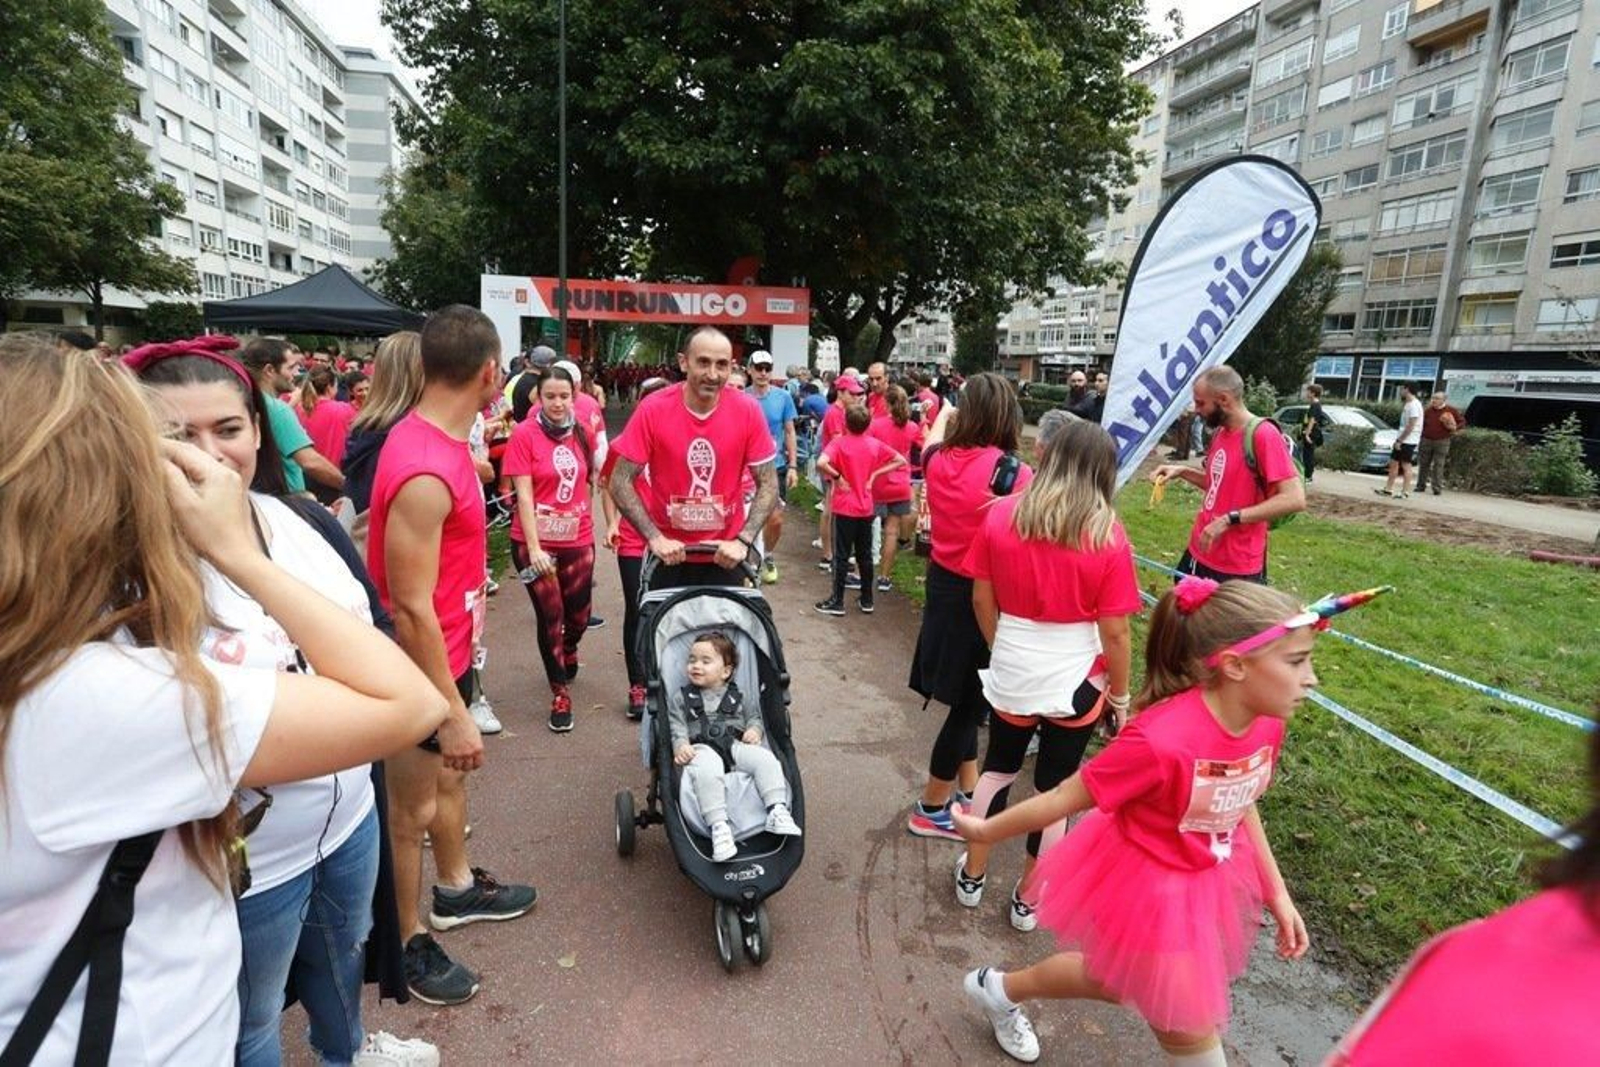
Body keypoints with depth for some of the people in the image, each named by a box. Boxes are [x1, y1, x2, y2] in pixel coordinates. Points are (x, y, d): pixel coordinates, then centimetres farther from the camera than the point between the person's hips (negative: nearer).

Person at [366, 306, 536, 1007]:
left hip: (449, 652, 10)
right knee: (411, 807, 10)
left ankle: (456, 889, 48)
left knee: (449, 776, 26)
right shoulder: (425, 472, -30)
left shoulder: (434, 439, 0)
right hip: (421, 668, -9)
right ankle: (406, 942, 32)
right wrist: (453, 713, -24)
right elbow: (410, 609, -29)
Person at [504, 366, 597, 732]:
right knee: (549, 615, 2)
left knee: (579, 614, 14)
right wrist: (534, 547, -18)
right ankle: (560, 694, 18)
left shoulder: (581, 433, 3)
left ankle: (568, 652, 49)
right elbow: (524, 495, -13)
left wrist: (602, 523, 10)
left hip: (578, 539, 4)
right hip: (535, 542, -4)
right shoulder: (524, 434, -10)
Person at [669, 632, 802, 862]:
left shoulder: (737, 697, 22)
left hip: (735, 744, 3)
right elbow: (676, 726, 8)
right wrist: (680, 746, -13)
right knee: (706, 772, -38)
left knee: (765, 759, -26)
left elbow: (754, 715, 25)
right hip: (702, 748, -2)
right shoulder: (682, 698, 18)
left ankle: (777, 811, -28)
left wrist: (754, 730, 2)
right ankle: (719, 826, -43)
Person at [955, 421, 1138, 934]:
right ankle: (1027, 900, 32)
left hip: (1010, 674, 2)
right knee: (1054, 790, 16)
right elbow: (1114, 632, -12)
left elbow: (982, 599, -2)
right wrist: (1120, 695, 2)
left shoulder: (1001, 516, -9)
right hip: (1076, 681, -2)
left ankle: (971, 876, 39)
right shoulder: (1107, 537, -16)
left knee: (997, 770, 24)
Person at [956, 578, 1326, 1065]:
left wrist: (1278, 895, 10)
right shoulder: (1163, 740, -37)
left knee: (1120, 981, 24)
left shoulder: (1266, 724, -14)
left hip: (1207, 878, 7)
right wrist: (987, 831, -12)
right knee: (1190, 1025, 12)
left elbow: (1240, 805, 5)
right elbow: (1066, 798, -24)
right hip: (1145, 884, -7)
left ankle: (1001, 989, 48)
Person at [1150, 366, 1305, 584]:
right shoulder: (1220, 433, 9)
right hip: (1198, 554, 8)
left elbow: (1294, 499, -24)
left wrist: (1229, 519, -26)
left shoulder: (1264, 435, -18)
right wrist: (1183, 471, 7)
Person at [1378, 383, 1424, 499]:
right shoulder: (1407, 404, 14)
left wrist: (1400, 440, -20)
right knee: (1393, 463, 11)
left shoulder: (1414, 405, -16)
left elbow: (1411, 426, -21)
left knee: (1406, 466, -5)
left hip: (1408, 441, -10)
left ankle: (1405, 492, -1)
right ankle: (1388, 489, 16)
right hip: (1402, 440, 10)